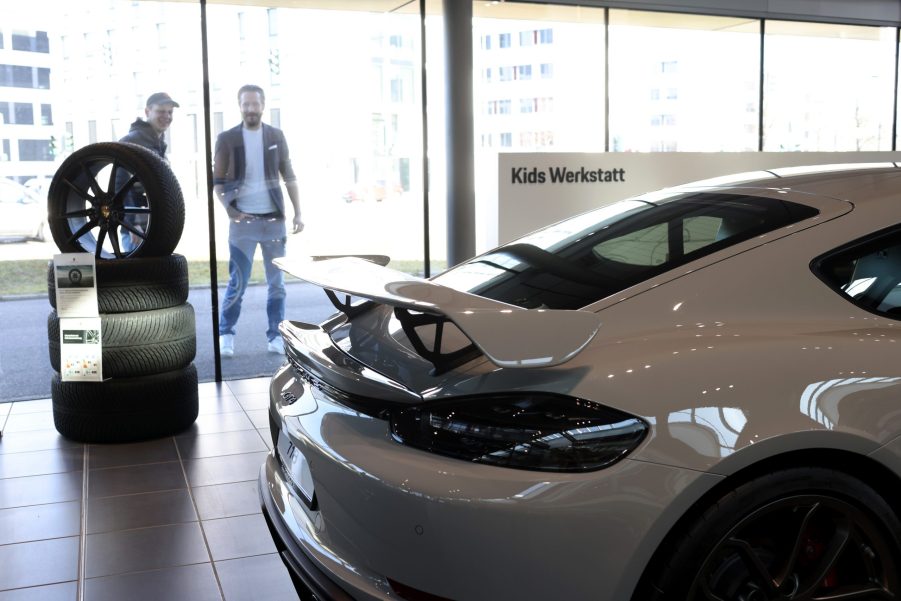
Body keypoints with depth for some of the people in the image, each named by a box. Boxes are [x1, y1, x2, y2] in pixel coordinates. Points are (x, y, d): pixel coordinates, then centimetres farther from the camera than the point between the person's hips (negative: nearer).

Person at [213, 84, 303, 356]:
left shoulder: (276, 136, 4)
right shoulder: (227, 139, -2)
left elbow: (289, 176, 8)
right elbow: (217, 181, 2)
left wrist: (297, 213, 2)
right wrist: (230, 211, -11)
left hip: (274, 220, 2)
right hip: (243, 222, -2)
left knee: (277, 283, 7)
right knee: (237, 283, -2)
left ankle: (276, 335, 17)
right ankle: (225, 334, 13)